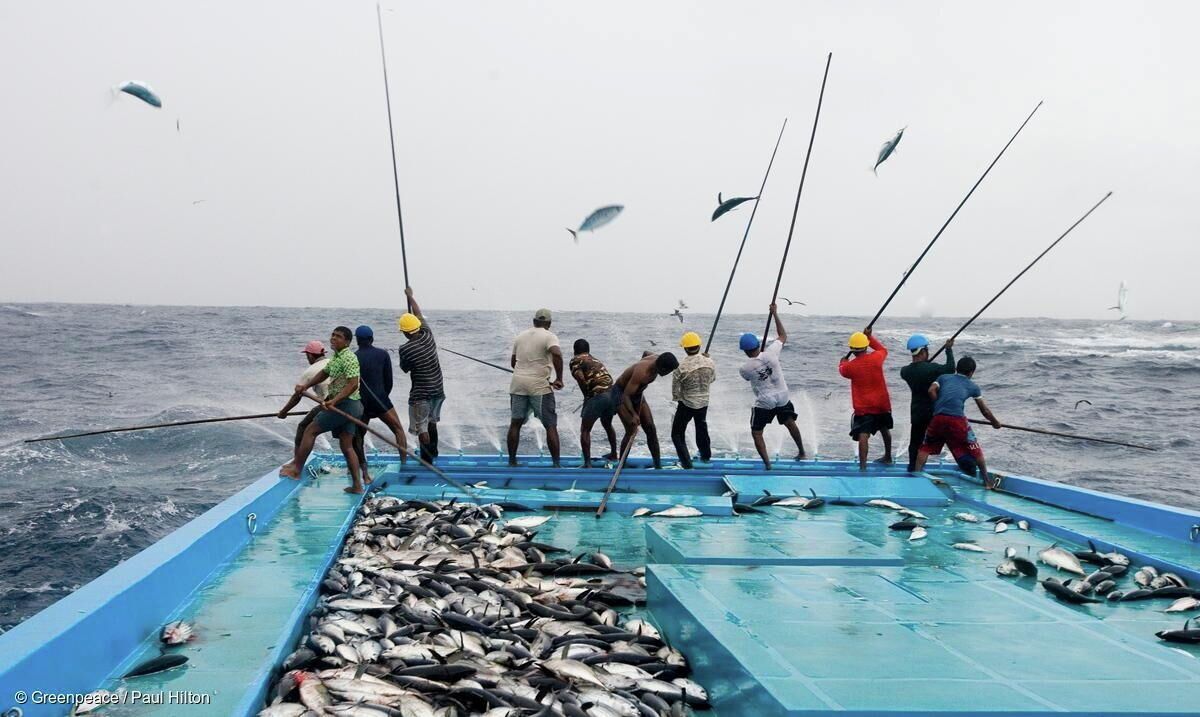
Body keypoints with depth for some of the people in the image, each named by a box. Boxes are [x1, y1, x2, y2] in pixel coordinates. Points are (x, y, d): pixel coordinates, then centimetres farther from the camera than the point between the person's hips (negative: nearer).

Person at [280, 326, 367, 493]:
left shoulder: (348, 358, -16)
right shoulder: (336, 357, 16)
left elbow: (353, 384, -25)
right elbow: (324, 373, 29)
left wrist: (334, 401, -32)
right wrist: (306, 385, 16)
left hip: (344, 404, -10)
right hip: (350, 406, 10)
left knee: (310, 430, -2)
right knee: (347, 447, 10)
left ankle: (296, 469, 5)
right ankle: (357, 485, 10)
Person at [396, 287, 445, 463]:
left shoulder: (405, 349, -19)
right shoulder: (428, 336, -5)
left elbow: (405, 369, -1)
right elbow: (420, 315, 11)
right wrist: (410, 296, 23)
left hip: (420, 394, -7)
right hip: (438, 390, 7)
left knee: (422, 428, 0)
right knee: (431, 422, 25)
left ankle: (427, 460, 1)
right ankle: (433, 453, 38)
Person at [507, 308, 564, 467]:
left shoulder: (520, 336, 15)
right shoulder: (549, 337, -3)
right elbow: (557, 354, -23)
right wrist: (559, 378, -16)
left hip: (518, 384, 5)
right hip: (539, 385, -5)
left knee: (515, 423, 13)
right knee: (550, 426, -1)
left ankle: (511, 461, 16)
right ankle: (556, 464, -5)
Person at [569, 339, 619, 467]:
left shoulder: (576, 360, 6)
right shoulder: (596, 360, 27)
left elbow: (581, 379, -11)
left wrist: (587, 396, 2)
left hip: (597, 395, -7)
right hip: (613, 393, 7)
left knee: (585, 429, 3)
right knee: (607, 424, 31)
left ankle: (587, 463, -5)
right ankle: (613, 454, 44)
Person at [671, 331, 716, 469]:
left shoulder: (681, 367, -23)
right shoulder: (709, 362, -13)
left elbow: (675, 389, -12)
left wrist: (677, 398, 9)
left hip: (686, 404, -5)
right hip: (704, 402, 5)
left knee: (677, 433, 9)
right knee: (702, 428, 30)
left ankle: (686, 462, 2)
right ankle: (706, 455, 45)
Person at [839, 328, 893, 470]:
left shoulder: (850, 366, -14)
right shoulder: (876, 357, -9)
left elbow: (842, 370, 12)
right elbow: (883, 349, 17)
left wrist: (843, 361, 33)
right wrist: (870, 337, 22)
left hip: (863, 407, -4)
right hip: (882, 404, 4)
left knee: (863, 436, -13)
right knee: (885, 429, 27)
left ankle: (863, 466, -25)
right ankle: (888, 456, 45)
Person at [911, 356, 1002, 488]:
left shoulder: (943, 377, 23)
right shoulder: (972, 386, 22)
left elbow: (931, 390, 3)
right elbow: (984, 410, 28)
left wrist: (939, 406, 14)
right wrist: (995, 422, 44)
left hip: (938, 418, 1)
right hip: (957, 419, -1)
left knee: (926, 447, 19)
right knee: (975, 450, 15)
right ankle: (987, 481, 20)